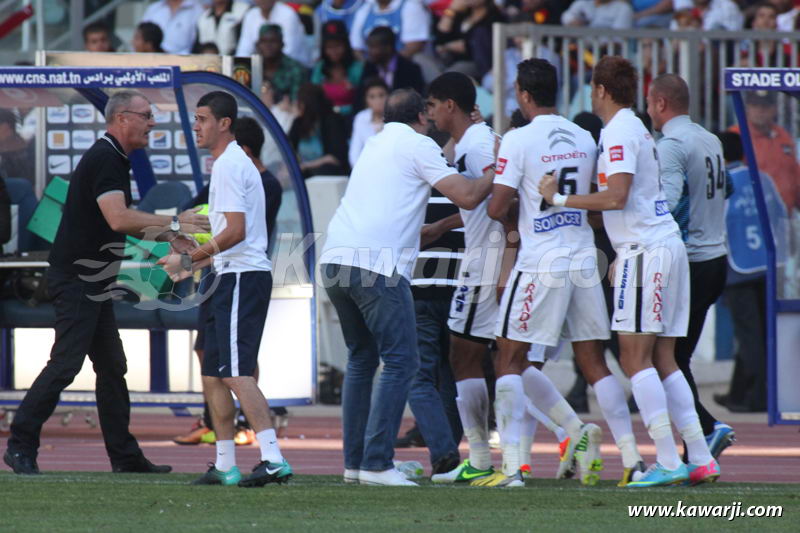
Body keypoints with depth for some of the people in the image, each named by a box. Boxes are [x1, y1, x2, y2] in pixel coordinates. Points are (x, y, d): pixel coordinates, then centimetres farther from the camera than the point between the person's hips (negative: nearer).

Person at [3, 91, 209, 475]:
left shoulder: (115, 160, 17)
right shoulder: (103, 160, -16)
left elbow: (123, 223, 24)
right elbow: (118, 219, -28)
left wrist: (168, 235, 11)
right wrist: (174, 223, -23)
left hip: (94, 283, 11)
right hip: (75, 278, -11)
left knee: (111, 368, 10)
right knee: (65, 364, -12)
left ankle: (124, 456, 12)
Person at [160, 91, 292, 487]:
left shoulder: (229, 165, -11)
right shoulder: (234, 163, 21)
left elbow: (235, 231, -20)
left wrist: (190, 258, -14)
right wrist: (195, 265, 25)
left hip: (242, 277, -11)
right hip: (235, 278, 11)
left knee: (237, 373, -17)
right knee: (213, 375, 13)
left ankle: (273, 459, -25)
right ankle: (225, 466, 16)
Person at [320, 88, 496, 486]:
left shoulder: (376, 145, 26)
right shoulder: (417, 144, 3)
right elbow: (467, 197, -2)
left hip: (335, 259, 8)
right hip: (377, 265, -8)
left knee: (361, 359, 18)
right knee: (400, 361, -6)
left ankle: (354, 462, 16)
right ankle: (376, 464, -13)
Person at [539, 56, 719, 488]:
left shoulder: (619, 132, -10)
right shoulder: (637, 129, 20)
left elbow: (616, 196, -19)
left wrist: (560, 199, -10)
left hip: (647, 252, -9)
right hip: (668, 245, 9)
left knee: (635, 357, -9)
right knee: (662, 359, 10)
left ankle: (668, 462, -14)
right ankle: (700, 459, 7)